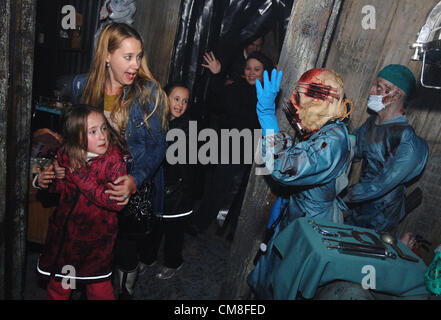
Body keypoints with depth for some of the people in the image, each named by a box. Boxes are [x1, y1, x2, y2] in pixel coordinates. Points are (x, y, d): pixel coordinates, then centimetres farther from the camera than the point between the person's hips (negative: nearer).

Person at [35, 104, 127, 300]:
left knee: (99, 287, 15)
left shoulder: (114, 160, -21)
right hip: (64, 232, 4)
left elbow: (117, 202, -30)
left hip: (97, 235, -4)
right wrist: (45, 181, -9)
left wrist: (82, 178, -29)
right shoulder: (65, 155, -7)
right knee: (58, 285, 24)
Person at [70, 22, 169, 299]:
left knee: (128, 251, 9)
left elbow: (157, 146, -14)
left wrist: (134, 181, -28)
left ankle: (127, 291, 41)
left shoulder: (148, 92, -14)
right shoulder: (82, 85, -2)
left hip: (138, 188, -3)